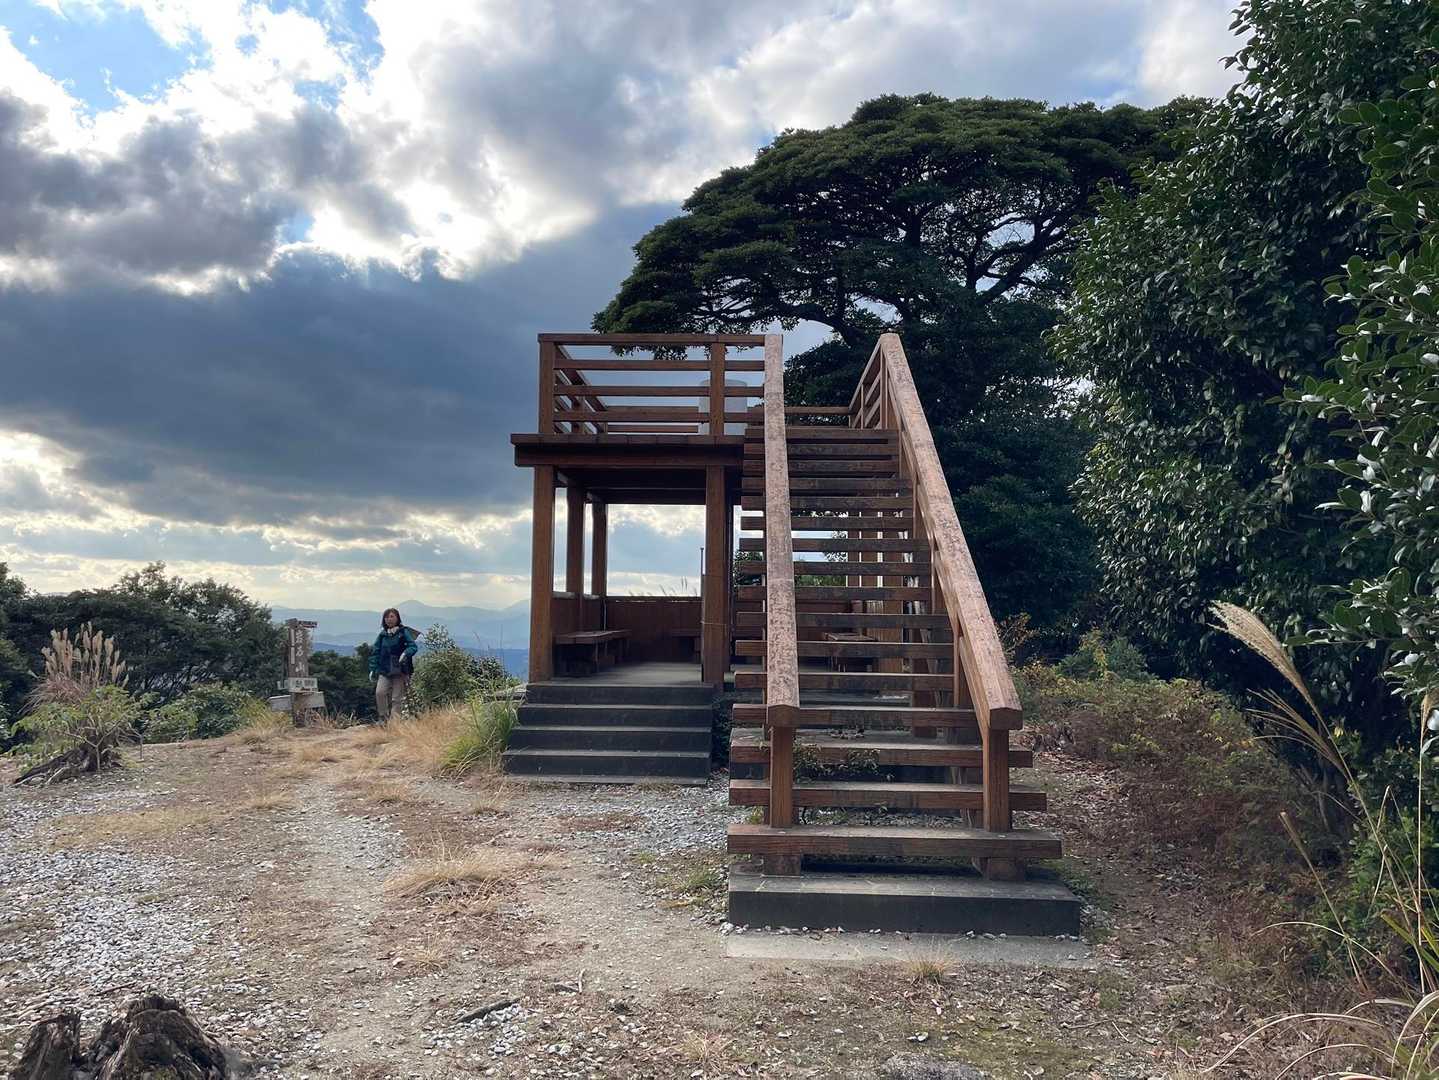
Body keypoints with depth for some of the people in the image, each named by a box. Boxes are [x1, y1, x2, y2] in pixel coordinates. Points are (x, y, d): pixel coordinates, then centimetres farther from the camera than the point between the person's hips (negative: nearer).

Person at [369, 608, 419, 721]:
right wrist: (373, 669, 8)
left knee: (397, 698, -2)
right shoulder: (382, 635, 11)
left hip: (400, 670, -3)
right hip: (384, 670, 3)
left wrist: (405, 653, -28)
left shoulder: (404, 632, 0)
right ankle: (383, 717, -3)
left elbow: (413, 646, -8)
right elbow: (375, 652, 15)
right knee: (379, 692, -17)